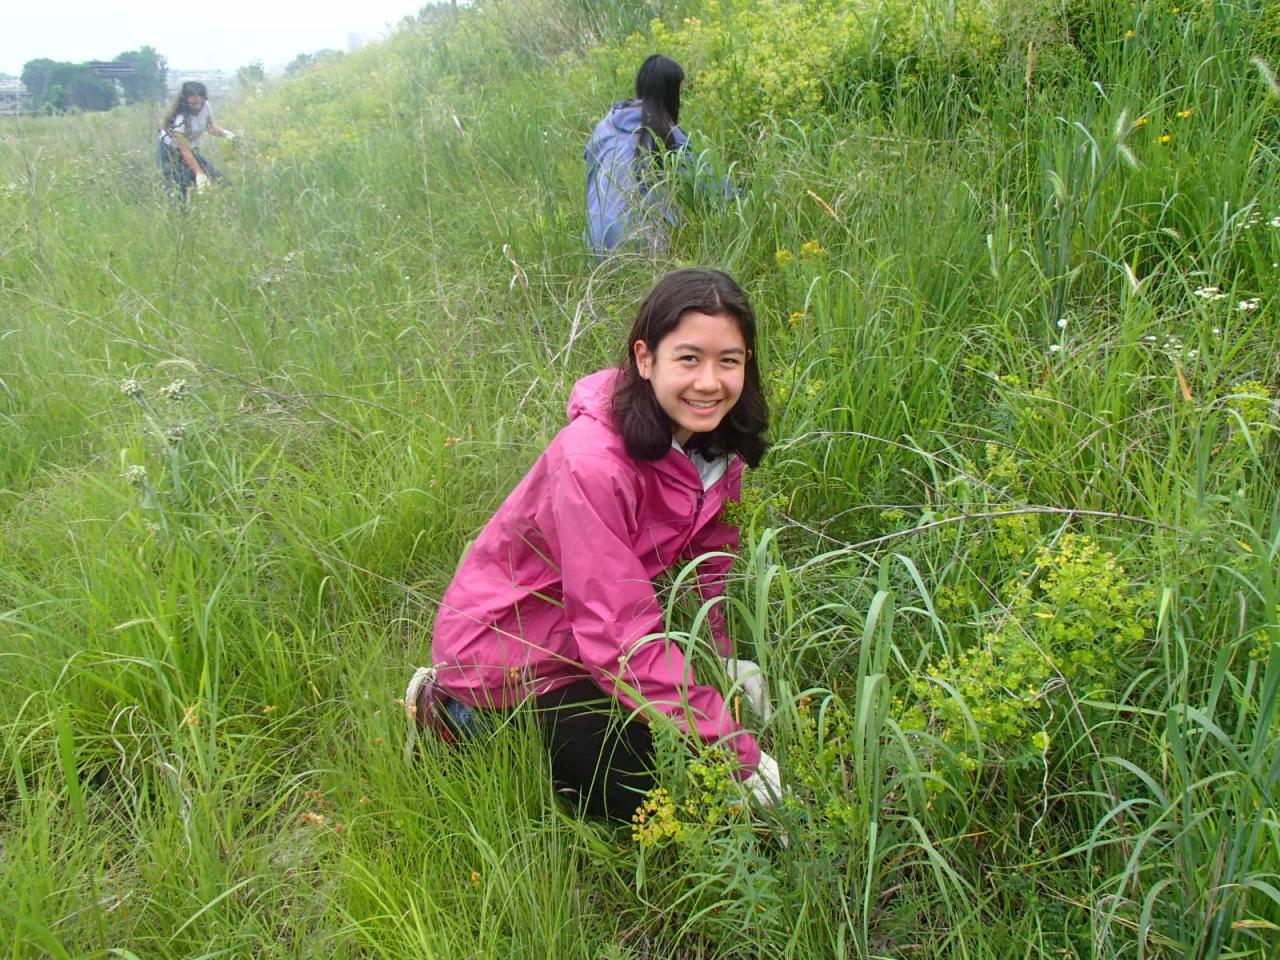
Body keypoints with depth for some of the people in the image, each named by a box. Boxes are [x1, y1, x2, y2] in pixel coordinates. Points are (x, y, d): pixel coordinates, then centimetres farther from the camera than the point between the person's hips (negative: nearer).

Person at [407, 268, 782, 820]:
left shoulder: (716, 442, -10)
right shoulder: (591, 462, -34)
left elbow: (708, 566, 5)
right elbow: (622, 635, -35)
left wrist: (728, 660, -10)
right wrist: (741, 756, -34)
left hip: (587, 628, 8)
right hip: (507, 637, -7)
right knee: (628, 793, -10)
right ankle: (453, 710, 8)